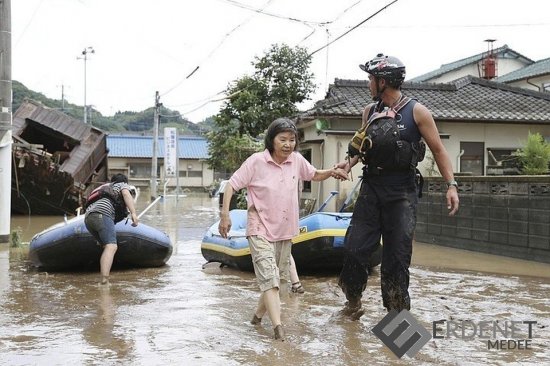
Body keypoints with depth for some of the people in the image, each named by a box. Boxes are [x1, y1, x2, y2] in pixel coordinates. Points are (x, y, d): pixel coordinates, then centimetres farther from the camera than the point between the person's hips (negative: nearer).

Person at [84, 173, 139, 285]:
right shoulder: (124, 186, 21)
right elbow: (126, 194, -2)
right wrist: (133, 213, -15)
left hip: (88, 217, 8)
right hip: (102, 214, -8)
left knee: (107, 247, 16)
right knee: (111, 247, -20)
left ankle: (104, 280, 5)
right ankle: (104, 280, -39)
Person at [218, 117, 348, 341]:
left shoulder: (296, 160, -1)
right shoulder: (257, 161, -14)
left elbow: (314, 175, 18)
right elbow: (232, 185, -10)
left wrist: (331, 172, -2)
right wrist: (225, 215, -17)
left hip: (284, 230, 6)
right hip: (260, 230, -6)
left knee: (278, 278, 15)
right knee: (269, 278, -17)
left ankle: (259, 315, 34)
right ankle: (278, 326, -23)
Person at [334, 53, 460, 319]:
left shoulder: (416, 112, -4)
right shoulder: (369, 111, 9)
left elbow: (438, 150, -1)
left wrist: (451, 184, -9)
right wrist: (349, 163, 0)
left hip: (402, 194, -4)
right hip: (371, 189, 4)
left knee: (396, 257, 0)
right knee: (354, 248, -1)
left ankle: (397, 313, 12)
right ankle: (353, 303, 18)